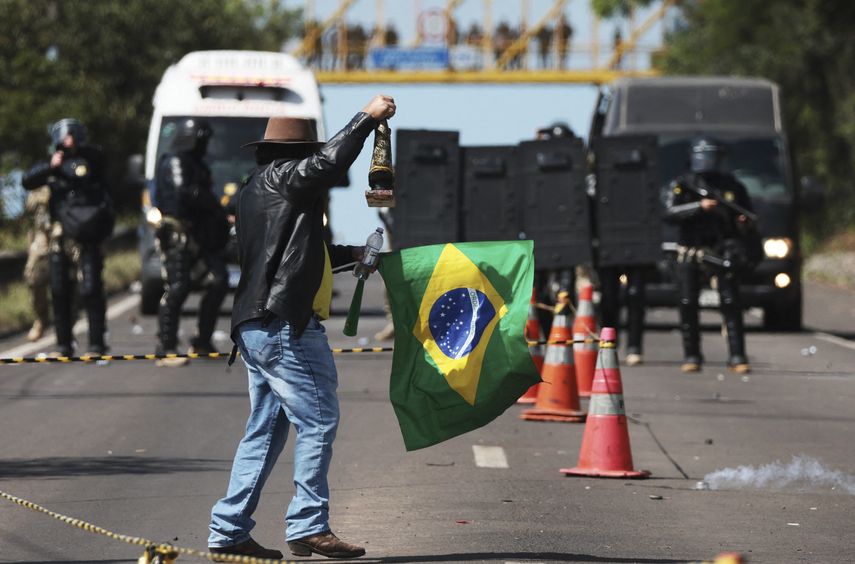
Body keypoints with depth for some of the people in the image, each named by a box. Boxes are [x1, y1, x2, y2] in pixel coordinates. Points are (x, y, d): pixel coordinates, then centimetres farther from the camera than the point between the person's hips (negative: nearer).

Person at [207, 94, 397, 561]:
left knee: (266, 428, 12)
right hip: (286, 326, -10)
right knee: (317, 421, -7)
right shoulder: (280, 178, -6)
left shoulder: (259, 187, 23)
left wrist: (352, 255, 28)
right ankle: (308, 527, -8)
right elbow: (330, 162, -20)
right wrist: (367, 118, -10)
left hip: (258, 328, 10)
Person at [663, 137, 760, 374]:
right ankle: (691, 356, 9)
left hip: (722, 250, 0)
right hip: (690, 252, 0)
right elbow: (670, 212, -14)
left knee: (731, 302, -8)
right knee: (688, 304, -2)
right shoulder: (681, 186, 1)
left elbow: (747, 215, 16)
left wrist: (744, 223, -7)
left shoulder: (732, 186, 7)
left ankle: (737, 357, -7)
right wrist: (700, 206, -25)